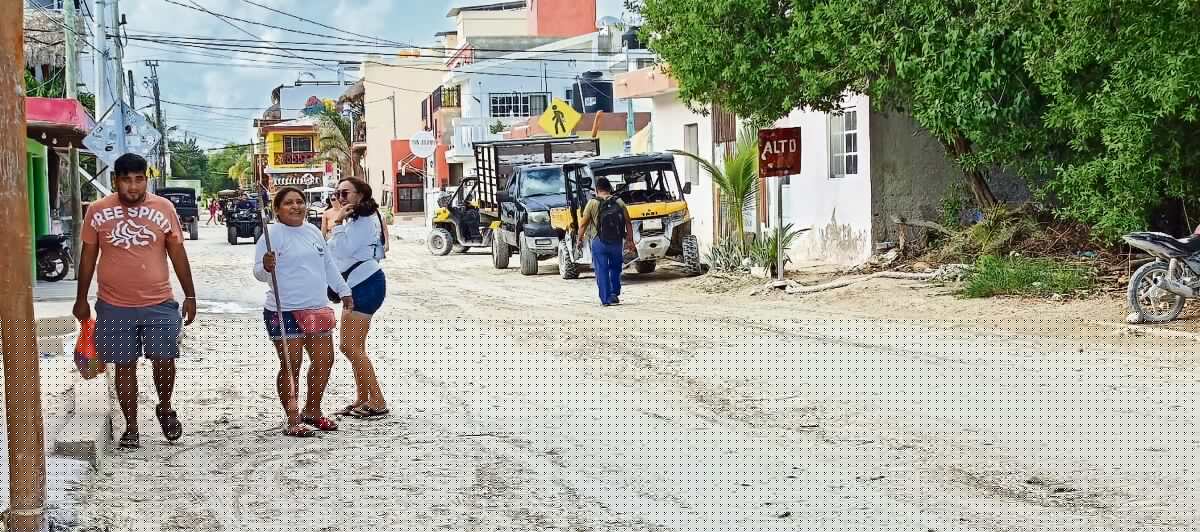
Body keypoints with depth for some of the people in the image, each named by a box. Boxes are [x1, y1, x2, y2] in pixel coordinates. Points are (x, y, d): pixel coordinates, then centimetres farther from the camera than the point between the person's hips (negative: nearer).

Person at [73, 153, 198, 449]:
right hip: (114, 306, 0)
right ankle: (131, 427, 18)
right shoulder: (97, 212, -2)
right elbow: (88, 256, 7)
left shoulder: (164, 208, -1)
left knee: (164, 360, -3)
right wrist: (81, 299, 9)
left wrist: (190, 295, 5)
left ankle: (165, 408, 25)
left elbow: (177, 254, 5)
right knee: (124, 366, 6)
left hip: (159, 304, 0)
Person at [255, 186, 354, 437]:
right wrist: (266, 267, -37)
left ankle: (312, 411, 25)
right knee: (291, 366, -6)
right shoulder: (272, 234, -9)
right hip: (285, 312, -7)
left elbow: (328, 265, 25)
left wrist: (344, 291, 28)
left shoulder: (313, 231, 14)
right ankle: (293, 421, 1)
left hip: (317, 309, 7)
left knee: (324, 361, 9)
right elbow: (259, 272, -15)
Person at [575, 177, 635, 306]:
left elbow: (583, 224, -3)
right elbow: (628, 223, 4)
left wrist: (580, 239, 10)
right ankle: (615, 293, 12)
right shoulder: (619, 202, 3)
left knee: (602, 271, 3)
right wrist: (630, 240, 11)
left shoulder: (593, 203, -4)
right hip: (616, 242, 2)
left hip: (599, 242, -2)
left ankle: (606, 299, 1)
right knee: (615, 268, 21)